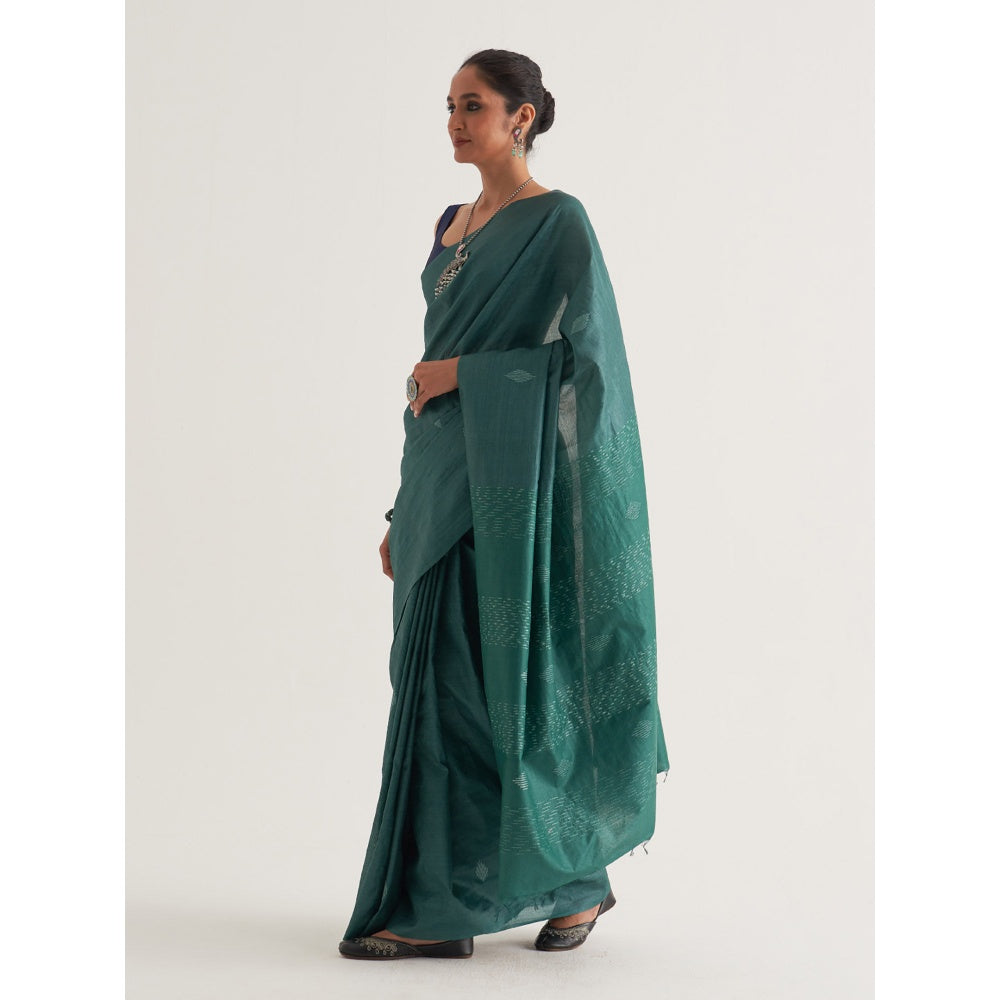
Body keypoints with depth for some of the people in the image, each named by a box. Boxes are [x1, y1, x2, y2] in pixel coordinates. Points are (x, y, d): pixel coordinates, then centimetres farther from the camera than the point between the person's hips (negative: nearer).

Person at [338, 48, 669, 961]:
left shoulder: (558, 223, -7)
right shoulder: (454, 225, 17)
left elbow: (584, 360, -13)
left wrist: (465, 372, -15)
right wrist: (408, 508, 16)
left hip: (511, 490, -8)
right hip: (447, 481, 8)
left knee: (510, 679, -6)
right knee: (437, 677, 5)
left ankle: (580, 877, 11)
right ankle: (433, 911, 12)